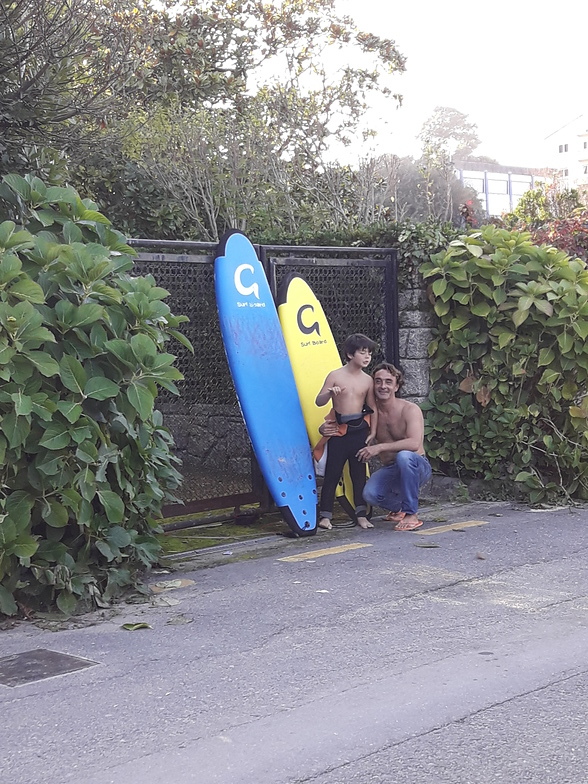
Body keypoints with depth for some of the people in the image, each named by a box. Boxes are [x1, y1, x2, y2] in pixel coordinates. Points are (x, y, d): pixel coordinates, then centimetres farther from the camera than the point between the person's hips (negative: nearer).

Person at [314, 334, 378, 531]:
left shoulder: (368, 380, 4)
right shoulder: (335, 376, -4)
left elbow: (373, 408, 9)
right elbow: (319, 401, -4)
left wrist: (373, 432, 3)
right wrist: (330, 393, -24)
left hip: (360, 430, 3)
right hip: (339, 431, -3)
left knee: (359, 473, 8)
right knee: (332, 473, -1)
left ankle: (361, 514, 14)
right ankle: (325, 515, 4)